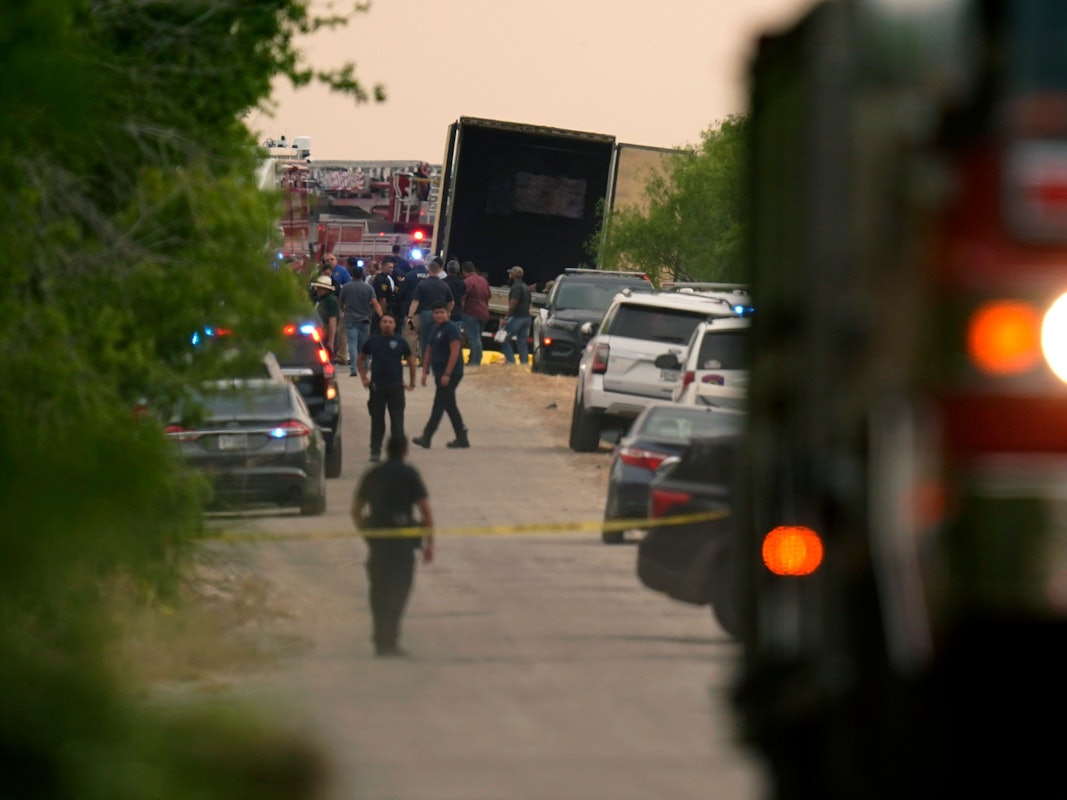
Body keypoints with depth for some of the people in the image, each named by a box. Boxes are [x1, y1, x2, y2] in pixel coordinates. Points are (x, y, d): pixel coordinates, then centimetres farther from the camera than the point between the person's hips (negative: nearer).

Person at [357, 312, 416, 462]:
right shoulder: (372, 341, 6)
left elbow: (411, 360, 10)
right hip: (377, 386, 1)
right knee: (377, 420, 5)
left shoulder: (400, 341, 2)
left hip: (396, 386, -1)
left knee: (397, 420, -1)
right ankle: (375, 451, 12)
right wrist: (364, 377, 8)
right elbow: (360, 359, 18)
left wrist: (412, 382, 7)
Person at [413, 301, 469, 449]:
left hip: (450, 374, -9)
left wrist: (447, 374, -23)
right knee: (450, 406, 12)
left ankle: (426, 437, -11)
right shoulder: (434, 329, 14)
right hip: (439, 374, 9)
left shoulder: (452, 329, -13)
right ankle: (462, 438, 18)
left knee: (439, 405, -9)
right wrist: (425, 372, 13)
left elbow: (455, 352, -20)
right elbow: (429, 351, 19)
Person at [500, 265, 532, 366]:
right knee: (523, 343, 7)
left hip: (517, 317, -9)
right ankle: (525, 363, 3)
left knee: (504, 340, -5)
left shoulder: (516, 287, -11)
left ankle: (510, 360, -13)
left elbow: (513, 303, -19)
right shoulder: (526, 287, 19)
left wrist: (506, 318, -18)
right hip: (526, 317, 9)